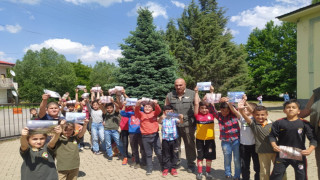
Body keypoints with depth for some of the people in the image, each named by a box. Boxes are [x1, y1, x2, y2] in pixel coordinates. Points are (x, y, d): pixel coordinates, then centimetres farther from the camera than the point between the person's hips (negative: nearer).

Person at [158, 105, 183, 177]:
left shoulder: (174, 118, 1)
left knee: (174, 154, 9)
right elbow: (159, 121, -23)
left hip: (174, 139, 1)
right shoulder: (163, 119, -2)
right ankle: (166, 168, 21)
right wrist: (161, 117, -47)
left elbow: (180, 121, -16)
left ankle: (173, 168, 22)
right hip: (165, 139, -1)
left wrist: (181, 118, -41)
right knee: (166, 155, 9)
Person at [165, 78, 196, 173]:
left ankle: (190, 164, 25)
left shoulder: (192, 94, 0)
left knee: (190, 145, 7)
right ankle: (176, 163, 29)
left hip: (188, 125, -2)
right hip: (174, 125, 2)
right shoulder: (170, 95, 6)